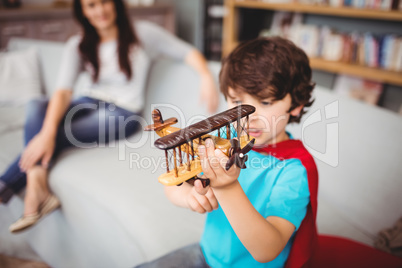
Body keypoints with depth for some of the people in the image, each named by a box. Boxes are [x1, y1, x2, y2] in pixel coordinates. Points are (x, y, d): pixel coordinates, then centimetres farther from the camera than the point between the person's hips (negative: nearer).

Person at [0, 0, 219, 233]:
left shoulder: (142, 34, -3)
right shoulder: (78, 46, 3)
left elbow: (188, 52, -2)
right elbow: (63, 91, -11)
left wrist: (207, 76, -24)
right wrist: (47, 132, -28)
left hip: (123, 112, -4)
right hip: (89, 104, 4)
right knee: (37, 107, -26)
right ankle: (38, 191, -31)